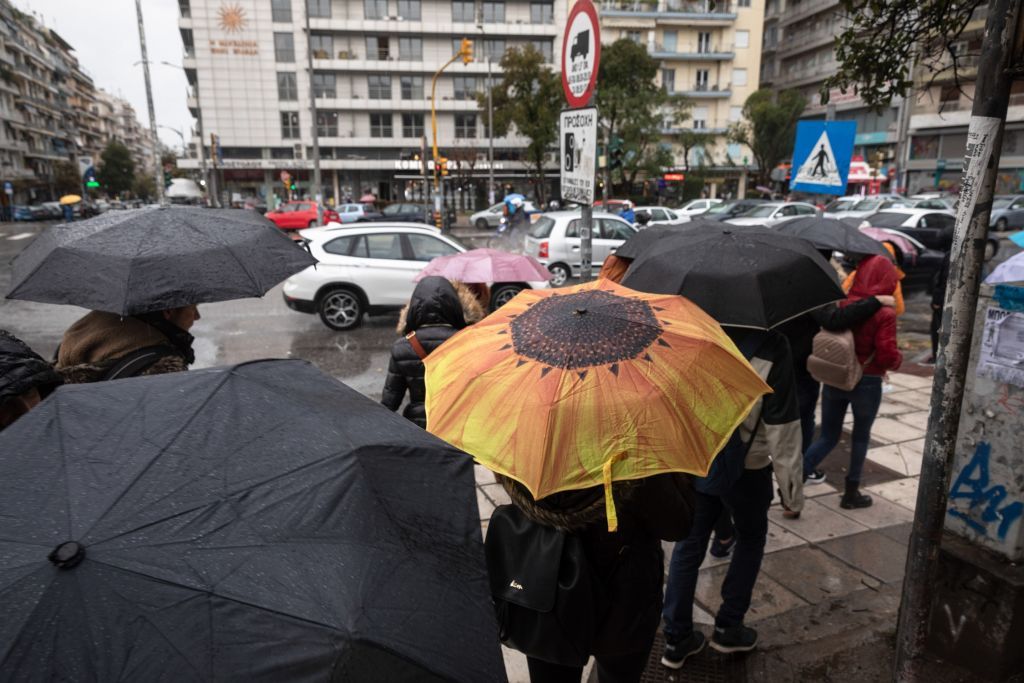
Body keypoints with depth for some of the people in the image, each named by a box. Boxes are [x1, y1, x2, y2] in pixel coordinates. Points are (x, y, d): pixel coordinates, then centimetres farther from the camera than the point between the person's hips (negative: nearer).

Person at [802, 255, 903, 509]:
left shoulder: (841, 305, -5)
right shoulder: (884, 314, -16)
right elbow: (887, 356, -17)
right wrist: (899, 359, 4)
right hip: (867, 383, -3)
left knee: (828, 437, 14)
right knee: (861, 437, 18)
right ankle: (851, 493, 27)